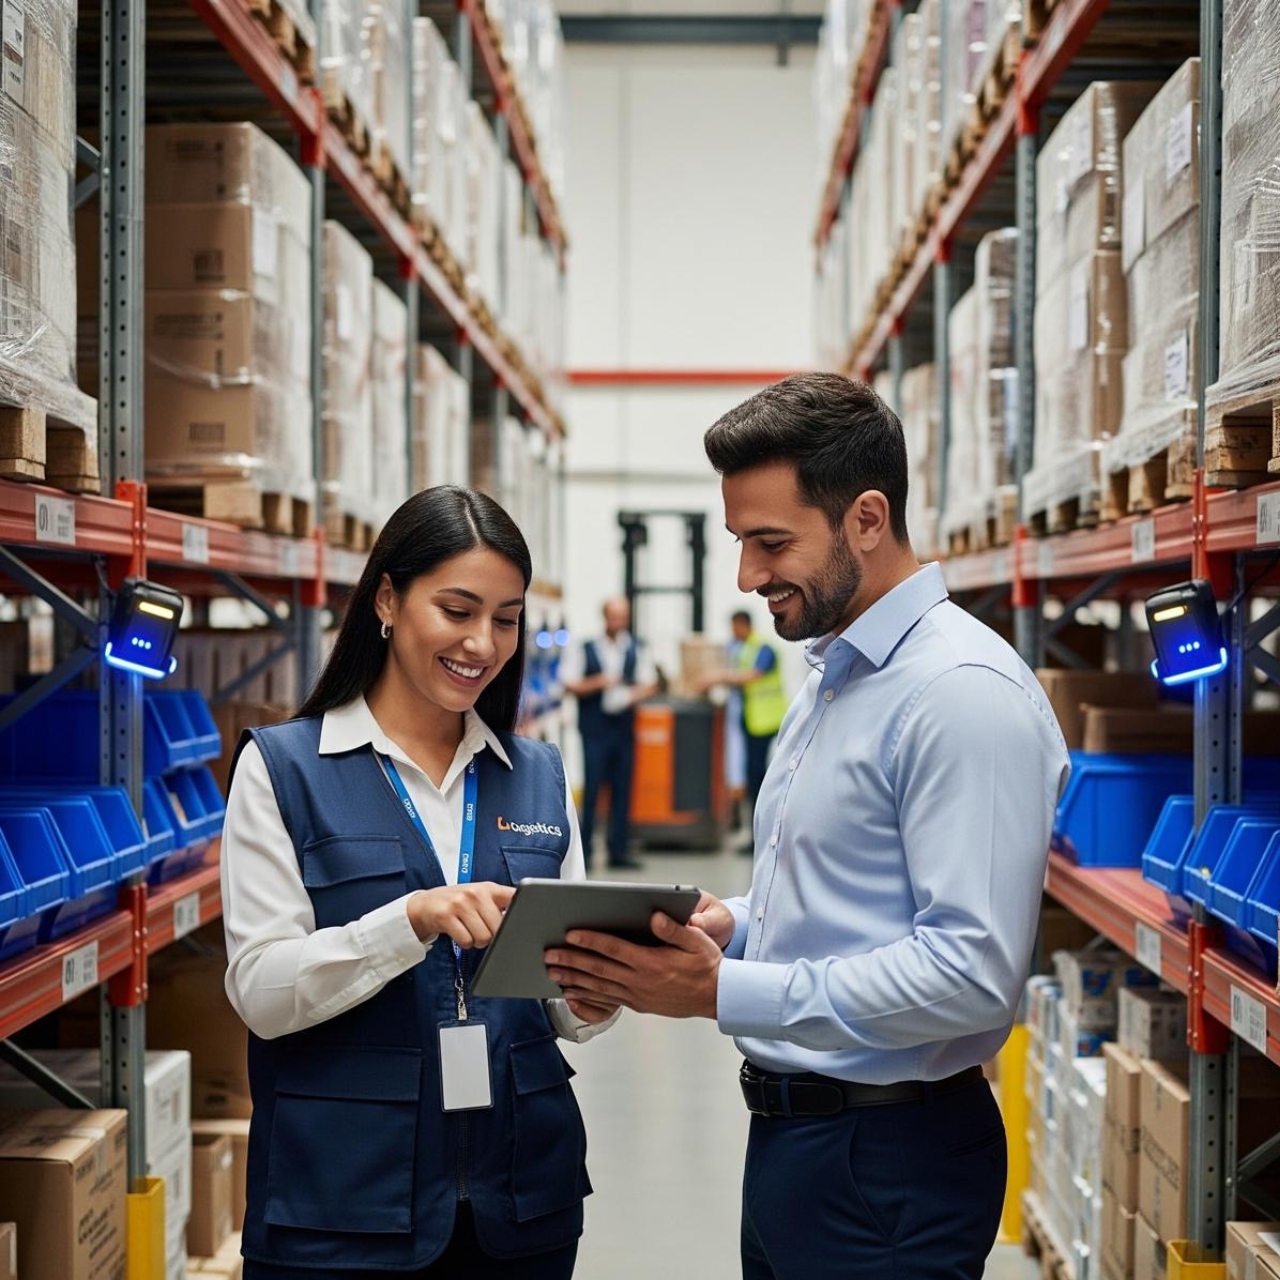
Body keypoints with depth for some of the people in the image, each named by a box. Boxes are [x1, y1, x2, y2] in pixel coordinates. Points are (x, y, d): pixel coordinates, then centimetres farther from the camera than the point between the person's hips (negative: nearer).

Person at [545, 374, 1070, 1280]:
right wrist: (728, 926, 2)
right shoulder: (831, 679, 13)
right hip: (791, 1134, 9)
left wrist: (723, 991, -25)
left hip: (888, 1160, -9)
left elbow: (972, 973, -26)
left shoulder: (964, 693, -19)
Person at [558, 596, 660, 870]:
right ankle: (584, 850, 0)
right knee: (592, 787, -6)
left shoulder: (637, 650, 11)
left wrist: (634, 694, -11)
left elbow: (650, 684, 10)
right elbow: (569, 684, 0)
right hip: (594, 729, -3)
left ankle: (619, 850, 10)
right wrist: (597, 683, -15)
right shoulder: (584, 650, 3)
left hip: (624, 727, 3)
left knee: (622, 788, 4)